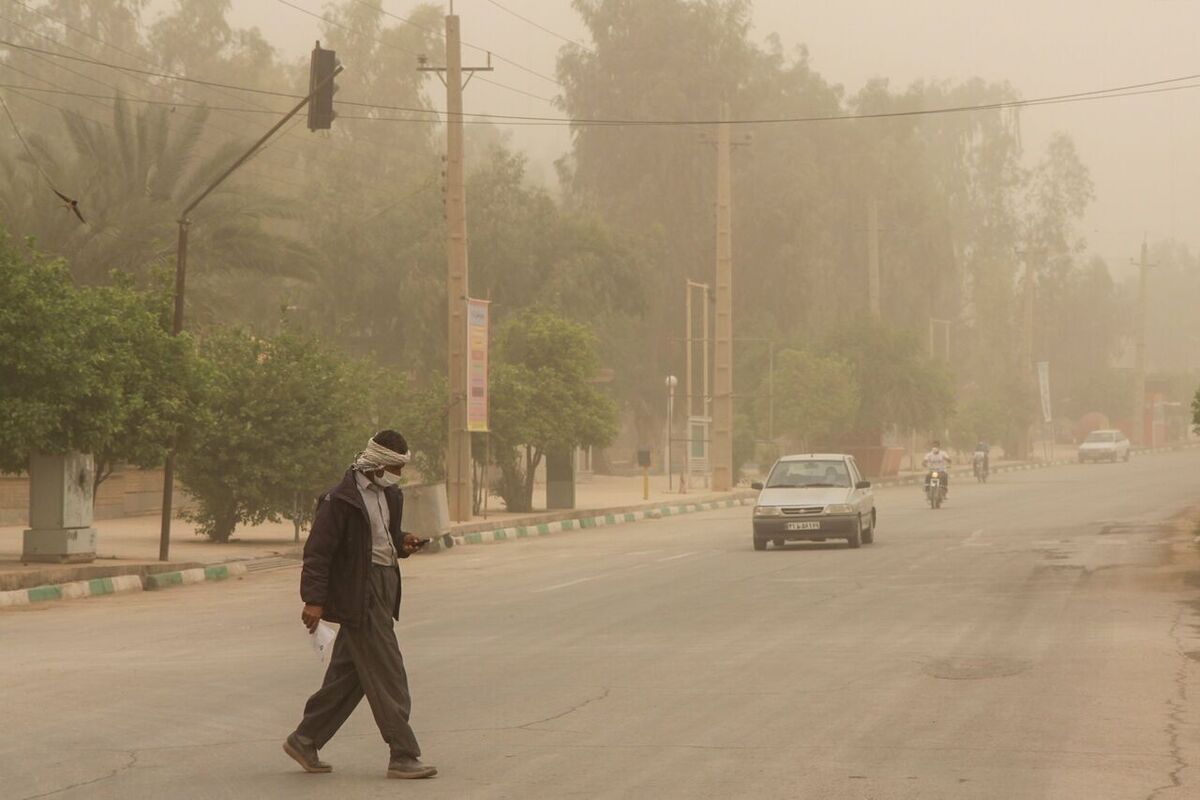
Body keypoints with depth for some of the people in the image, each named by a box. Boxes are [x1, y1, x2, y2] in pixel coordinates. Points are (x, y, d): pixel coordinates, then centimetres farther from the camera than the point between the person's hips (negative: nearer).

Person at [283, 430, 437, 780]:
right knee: (387, 676, -7)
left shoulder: (389, 495, 13)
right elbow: (318, 551, -16)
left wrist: (402, 542, 5)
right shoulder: (341, 499, -14)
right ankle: (403, 757, -3)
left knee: (348, 672, 13)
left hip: (384, 588, 9)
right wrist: (314, 600, -21)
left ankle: (304, 740, 23)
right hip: (359, 595, -9)